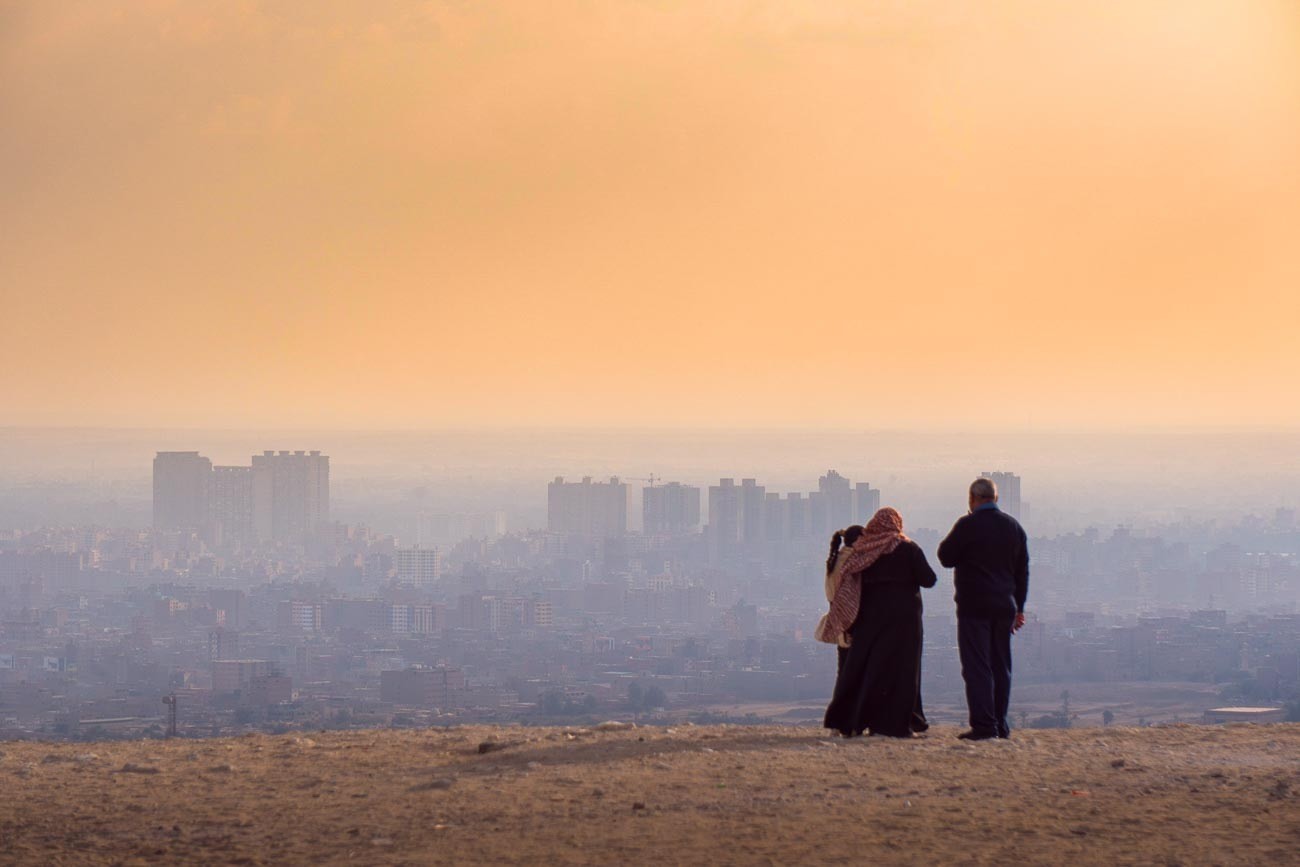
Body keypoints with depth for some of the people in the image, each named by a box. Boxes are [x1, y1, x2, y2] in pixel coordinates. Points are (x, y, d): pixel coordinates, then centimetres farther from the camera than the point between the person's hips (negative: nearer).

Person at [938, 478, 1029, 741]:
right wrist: (1019, 608, 19)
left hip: (974, 606, -6)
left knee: (977, 667, -5)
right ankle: (1001, 725, 14)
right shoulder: (1014, 526, 9)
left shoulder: (967, 525, -10)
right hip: (1005, 606, 6)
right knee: (1001, 666, 12)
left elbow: (946, 557, -6)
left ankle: (983, 725, -12)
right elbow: (1022, 571, 14)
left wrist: (948, 542, 13)